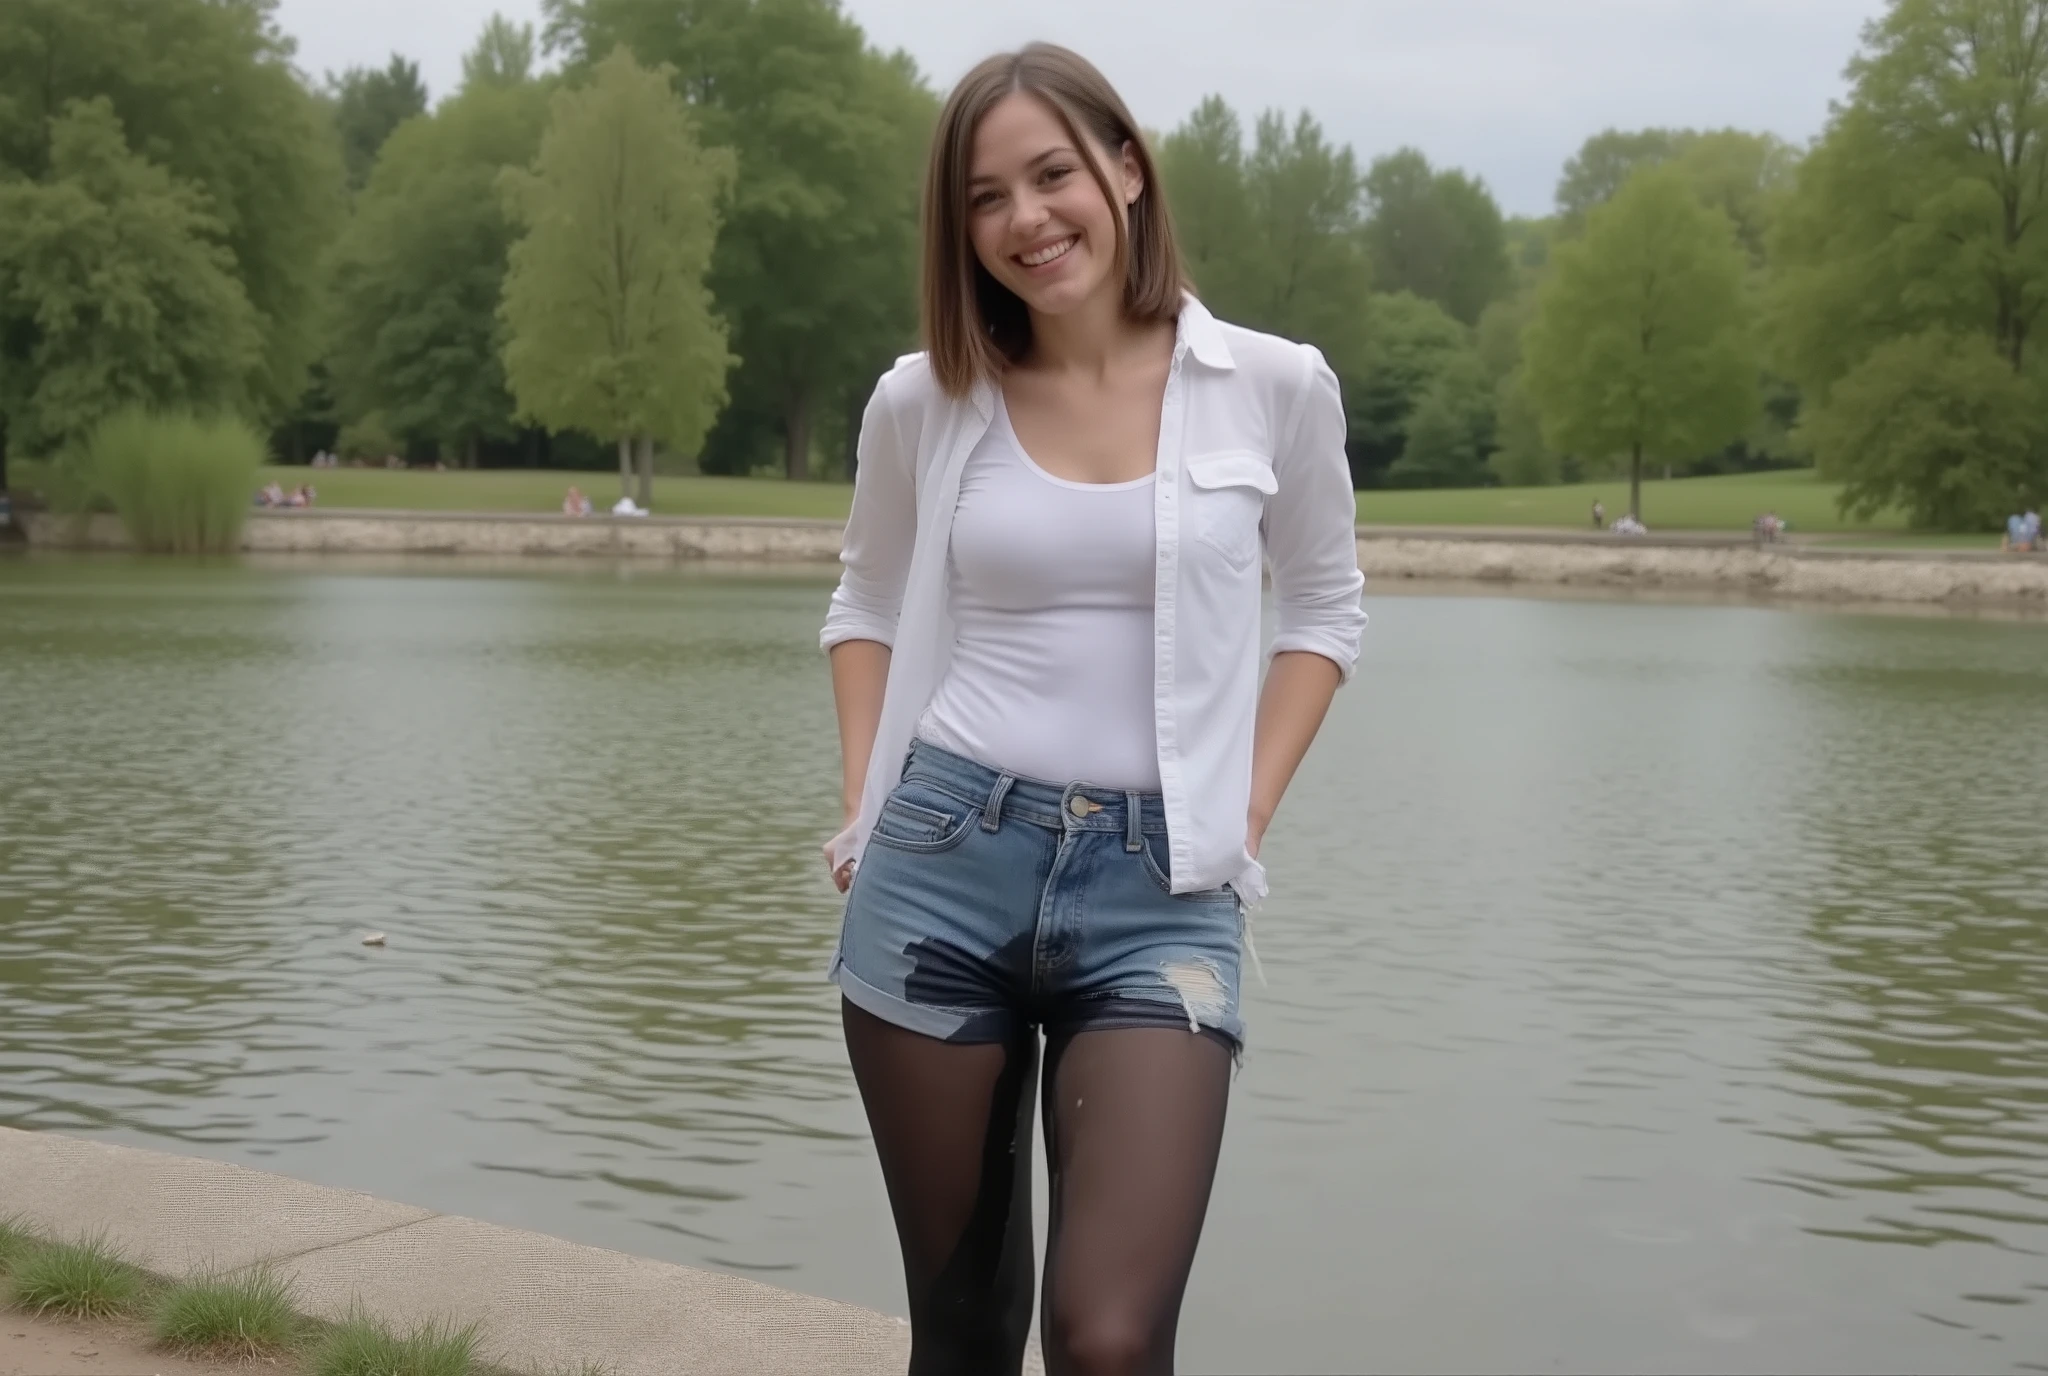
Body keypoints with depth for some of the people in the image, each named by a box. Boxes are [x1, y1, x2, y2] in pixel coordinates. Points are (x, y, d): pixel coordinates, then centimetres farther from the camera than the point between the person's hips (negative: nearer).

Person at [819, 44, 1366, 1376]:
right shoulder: (924, 398, 3)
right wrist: (863, 807, 5)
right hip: (939, 865, 2)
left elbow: (1325, 607, 12)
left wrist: (1244, 820, 2)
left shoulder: (1274, 387, -1)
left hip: (1158, 889, -1)